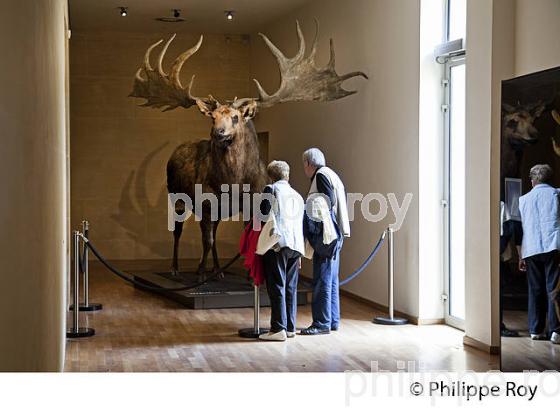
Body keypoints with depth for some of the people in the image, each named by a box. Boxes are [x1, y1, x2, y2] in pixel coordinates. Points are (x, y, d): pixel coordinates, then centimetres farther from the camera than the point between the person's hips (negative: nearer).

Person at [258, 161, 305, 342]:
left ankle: (278, 329, -9)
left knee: (276, 287, -6)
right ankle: (290, 327, 12)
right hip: (295, 246, 6)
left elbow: (264, 216, -7)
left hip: (277, 244, -6)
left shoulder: (271, 189, 3)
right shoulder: (297, 196, 20)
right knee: (291, 288, 10)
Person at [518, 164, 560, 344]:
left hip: (531, 250, 3)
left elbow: (521, 228, 14)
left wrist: (521, 256, 17)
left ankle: (536, 330, 10)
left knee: (535, 291, 10)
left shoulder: (524, 199, 14)